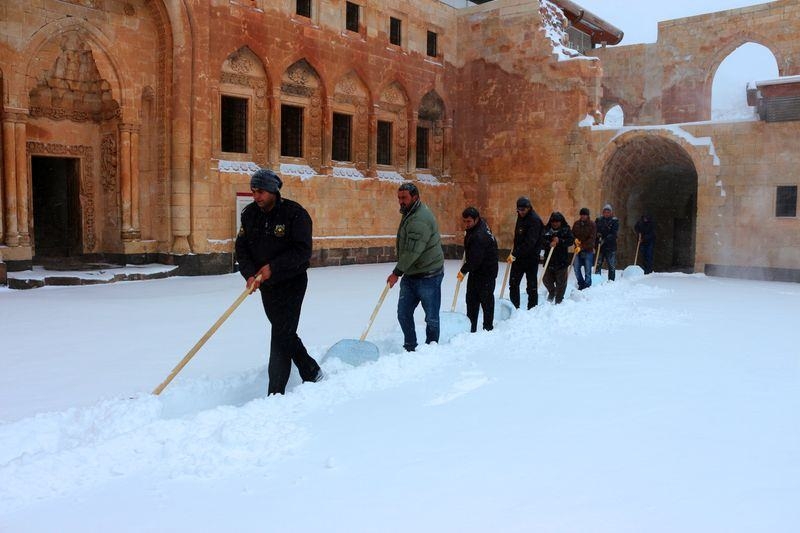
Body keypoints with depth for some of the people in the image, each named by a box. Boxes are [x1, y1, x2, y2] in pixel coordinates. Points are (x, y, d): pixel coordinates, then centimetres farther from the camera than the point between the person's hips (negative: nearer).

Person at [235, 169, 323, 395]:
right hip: (266, 284, 7)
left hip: (292, 283, -7)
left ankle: (275, 394, -4)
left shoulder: (295, 213, -15)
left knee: (281, 337, -9)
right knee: (285, 334, 17)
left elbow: (303, 251, -19)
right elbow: (241, 248, 1)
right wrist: (250, 274, -15)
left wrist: (273, 267, -26)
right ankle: (313, 374, 35)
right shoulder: (250, 213, 3)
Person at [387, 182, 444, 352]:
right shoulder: (409, 214, 11)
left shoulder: (421, 219, -22)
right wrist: (401, 272, 18)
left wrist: (397, 273, -24)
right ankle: (410, 348, 21)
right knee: (403, 314, 10)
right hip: (410, 275, 10)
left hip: (428, 276, -10)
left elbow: (413, 251, -27)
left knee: (431, 317, 3)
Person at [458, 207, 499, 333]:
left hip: (486, 272, -11)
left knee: (486, 300, -1)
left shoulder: (479, 236, -28)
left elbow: (475, 258, -31)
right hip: (475, 270, 11)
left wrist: (464, 270, -27)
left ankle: (488, 328, 9)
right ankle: (471, 328, 20)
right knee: (471, 299, 12)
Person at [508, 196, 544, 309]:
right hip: (518, 256, 8)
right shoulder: (520, 217, 10)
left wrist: (515, 254, -28)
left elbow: (529, 242, -26)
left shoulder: (534, 220, -18)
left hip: (531, 257, -8)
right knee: (513, 283, 9)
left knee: (531, 285, 2)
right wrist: (514, 252, 11)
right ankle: (514, 307, 17)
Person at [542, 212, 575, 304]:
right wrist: (549, 244, -25)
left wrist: (559, 241, -21)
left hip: (562, 261, -2)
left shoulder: (566, 230, 1)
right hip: (549, 260, 2)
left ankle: (558, 300, 17)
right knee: (546, 279, 5)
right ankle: (552, 291, 36)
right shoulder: (547, 230, 4)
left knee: (561, 282, 2)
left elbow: (571, 240, -8)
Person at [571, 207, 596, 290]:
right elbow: (572, 234, 13)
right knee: (577, 268, 5)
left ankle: (587, 286, 10)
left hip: (588, 250, -4)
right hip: (578, 249, 4)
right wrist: (575, 239, -9)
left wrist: (582, 246, -19)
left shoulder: (592, 224, -6)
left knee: (587, 270, 1)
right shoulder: (576, 223, 6)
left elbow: (592, 238, -12)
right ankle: (581, 284, 21)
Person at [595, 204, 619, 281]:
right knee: (598, 264, 3)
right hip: (599, 246, 2)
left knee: (612, 265, 1)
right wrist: (597, 233, -11)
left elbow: (614, 234, -10)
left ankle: (611, 280, 8)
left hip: (611, 246, -2)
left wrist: (605, 240, -22)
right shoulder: (599, 220, 9)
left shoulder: (615, 221, 0)